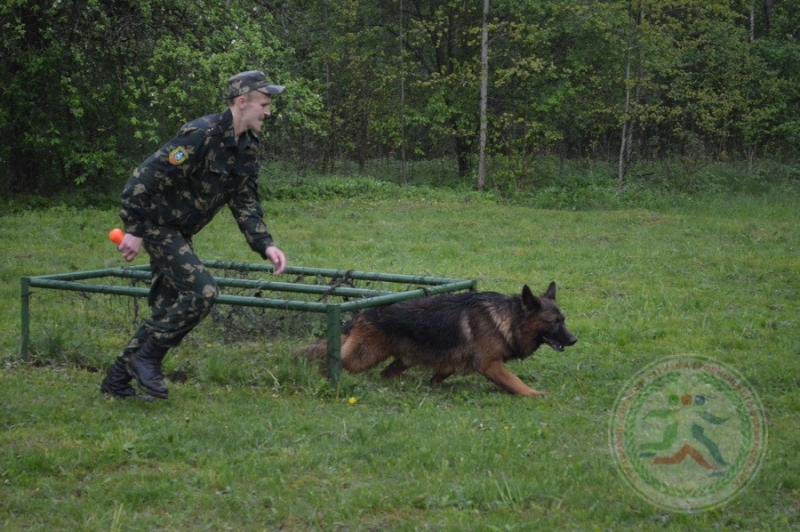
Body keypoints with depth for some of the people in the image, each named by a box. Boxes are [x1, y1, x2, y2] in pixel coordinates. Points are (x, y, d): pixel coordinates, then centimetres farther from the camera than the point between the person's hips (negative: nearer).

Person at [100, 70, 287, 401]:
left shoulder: (247, 147, 2)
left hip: (178, 231, 9)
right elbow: (146, 177, -25)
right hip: (156, 223, -9)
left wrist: (265, 246, -11)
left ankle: (118, 380, 21)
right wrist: (134, 230, -24)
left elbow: (245, 203, 3)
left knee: (167, 309, 11)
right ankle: (146, 358, -5)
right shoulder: (202, 134, -25)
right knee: (201, 291, -19)